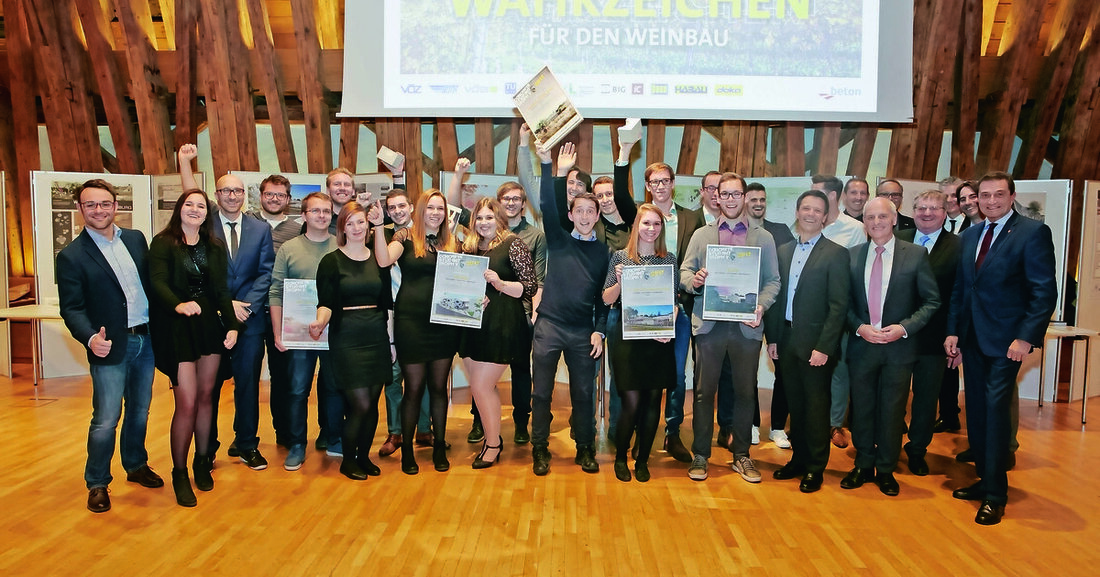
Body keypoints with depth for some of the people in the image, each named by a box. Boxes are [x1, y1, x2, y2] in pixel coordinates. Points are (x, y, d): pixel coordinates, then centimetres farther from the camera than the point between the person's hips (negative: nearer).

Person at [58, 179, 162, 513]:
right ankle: (97, 484, 17)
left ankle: (136, 466, 36)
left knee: (139, 410, 18)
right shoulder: (71, 256, -8)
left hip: (146, 339, 5)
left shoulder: (136, 238, 7)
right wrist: (90, 338, -28)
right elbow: (71, 308, -11)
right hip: (110, 347, -5)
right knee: (106, 420, -2)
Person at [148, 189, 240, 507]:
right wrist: (178, 304, -36)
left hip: (209, 324, 5)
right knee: (187, 403, -7)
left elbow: (222, 290, 8)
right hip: (177, 327, -4)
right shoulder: (163, 243, -3)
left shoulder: (215, 247, 10)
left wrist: (232, 325, -4)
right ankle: (179, 473, 9)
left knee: (205, 396, 11)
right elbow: (158, 282, -16)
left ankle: (202, 462, 28)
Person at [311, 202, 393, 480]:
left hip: (377, 337, 4)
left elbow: (387, 302, 12)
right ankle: (347, 460, 13)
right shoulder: (331, 261, 0)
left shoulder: (379, 259, 10)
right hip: (347, 339, -4)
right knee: (361, 403, -7)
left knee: (373, 403, 6)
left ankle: (364, 455, 24)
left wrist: (391, 340, 10)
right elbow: (326, 302, -6)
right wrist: (320, 322, -27)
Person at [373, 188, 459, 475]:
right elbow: (384, 260, -18)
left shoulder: (452, 243, 10)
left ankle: (439, 447, 23)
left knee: (439, 386, 10)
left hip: (444, 322, 3)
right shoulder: (406, 237, -1)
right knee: (414, 387, 2)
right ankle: (407, 449, 17)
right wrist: (378, 226, -26)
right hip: (412, 321, -3)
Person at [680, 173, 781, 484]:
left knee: (745, 391, 7)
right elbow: (685, 272, 6)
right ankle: (700, 455, 14)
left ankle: (741, 455, 21)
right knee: (704, 391, 3)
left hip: (746, 325, 0)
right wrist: (694, 280, -17)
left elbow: (772, 280, 5)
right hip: (709, 323, 0)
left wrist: (761, 306, -13)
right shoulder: (701, 235, 11)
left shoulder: (763, 237, 9)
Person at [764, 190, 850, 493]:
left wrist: (824, 347, -15)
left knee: (816, 406, 5)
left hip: (816, 343, -5)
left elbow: (839, 305, -11)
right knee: (795, 404, 13)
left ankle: (816, 467, 18)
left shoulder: (836, 254, -6)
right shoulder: (783, 251, 10)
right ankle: (799, 458, 27)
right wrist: (772, 337, 5)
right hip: (787, 340, 5)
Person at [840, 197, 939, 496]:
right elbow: (845, 302, 7)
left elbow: (932, 301, -2)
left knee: (892, 411, 7)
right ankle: (863, 466, 26)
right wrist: (859, 327, -9)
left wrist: (904, 327, -14)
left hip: (899, 347, -2)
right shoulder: (852, 255, 4)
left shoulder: (916, 254, -2)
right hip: (861, 345, 2)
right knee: (861, 408, 10)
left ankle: (886, 470, 23)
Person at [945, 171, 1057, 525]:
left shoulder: (1033, 232, -7)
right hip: (972, 338, 6)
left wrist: (1026, 337, -19)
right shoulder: (969, 236, 12)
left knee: (995, 410, -7)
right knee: (976, 412, 11)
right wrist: (953, 331, 7)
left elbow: (1045, 292, -12)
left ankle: (995, 495, 2)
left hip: (1006, 340, -6)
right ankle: (985, 479, 24)